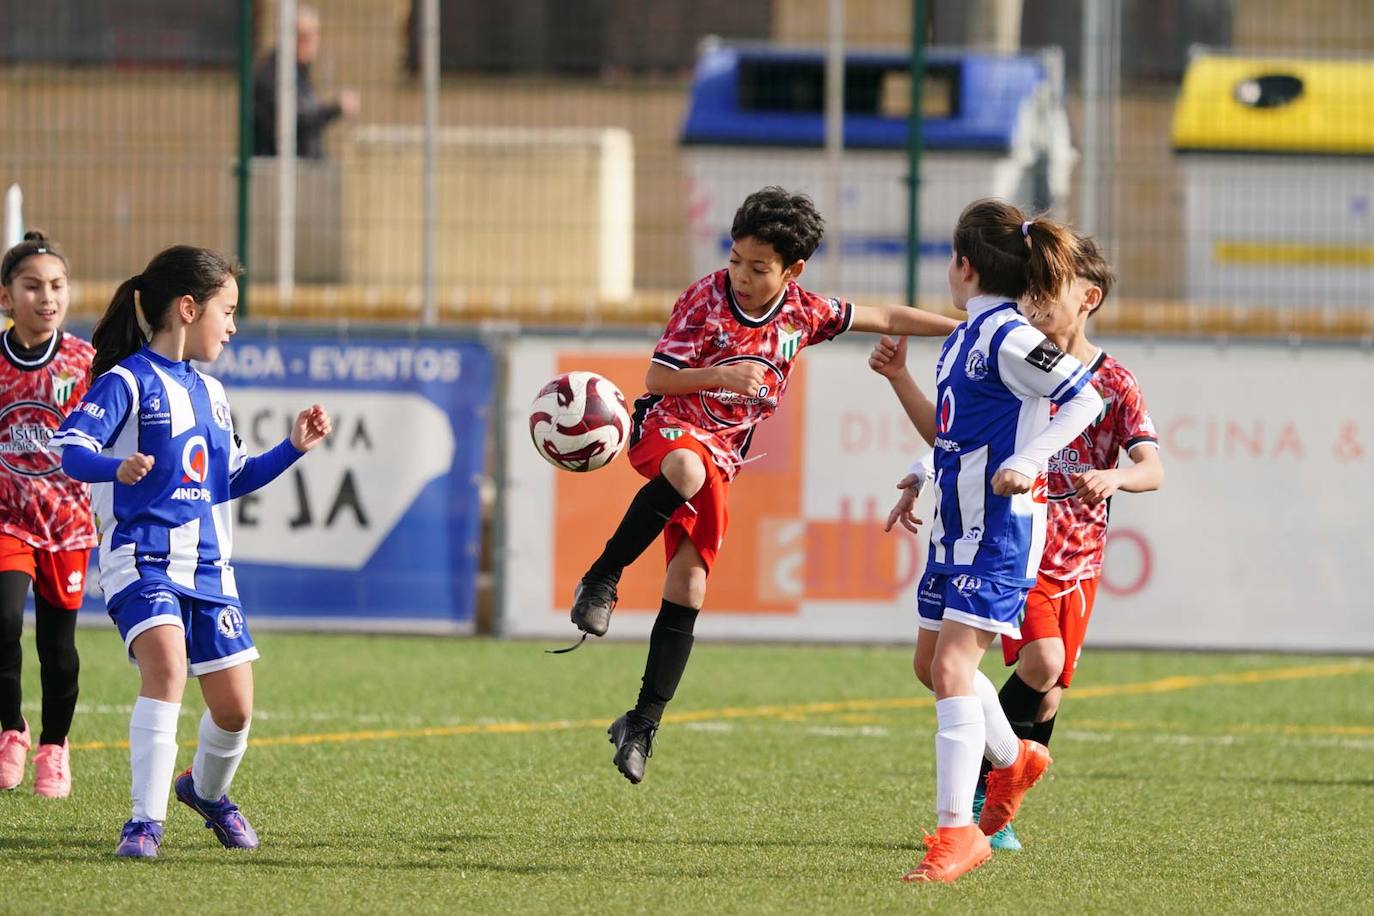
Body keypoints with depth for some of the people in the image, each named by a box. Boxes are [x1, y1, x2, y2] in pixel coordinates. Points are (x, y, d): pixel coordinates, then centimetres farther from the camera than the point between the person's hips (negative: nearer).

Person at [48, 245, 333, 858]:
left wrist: (293, 448, 18)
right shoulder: (127, 381, -7)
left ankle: (207, 790, 38)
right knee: (166, 665, -29)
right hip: (142, 556, -7)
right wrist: (116, 467, -40)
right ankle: (146, 820, -26)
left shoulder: (210, 393, 18)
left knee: (234, 707, 6)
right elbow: (71, 446, -20)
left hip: (207, 565, 7)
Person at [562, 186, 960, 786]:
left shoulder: (802, 313, 1)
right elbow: (657, 378, -10)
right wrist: (723, 375, -25)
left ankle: (644, 723, 2)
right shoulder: (706, 299, -10)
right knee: (687, 470, -42)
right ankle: (601, 582, -31)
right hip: (669, 429, -4)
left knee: (689, 585, -4)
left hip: (720, 459, 4)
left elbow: (885, 318, 14)